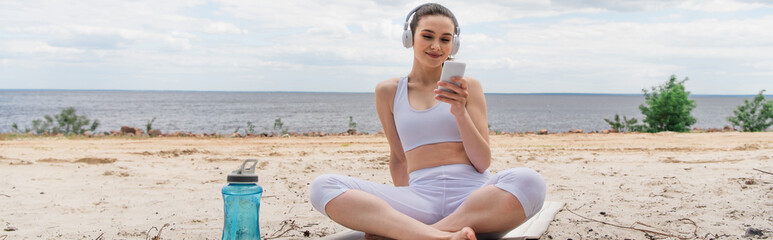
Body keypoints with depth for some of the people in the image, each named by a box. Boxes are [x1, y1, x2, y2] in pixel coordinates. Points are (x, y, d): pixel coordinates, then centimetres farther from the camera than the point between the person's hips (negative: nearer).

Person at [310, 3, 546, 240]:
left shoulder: (468, 87, 11)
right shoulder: (388, 92, 14)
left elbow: (483, 164, 4)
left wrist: (460, 113, -10)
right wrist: (404, 210, 11)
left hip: (471, 193, 0)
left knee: (529, 181, -35)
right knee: (323, 186, -21)